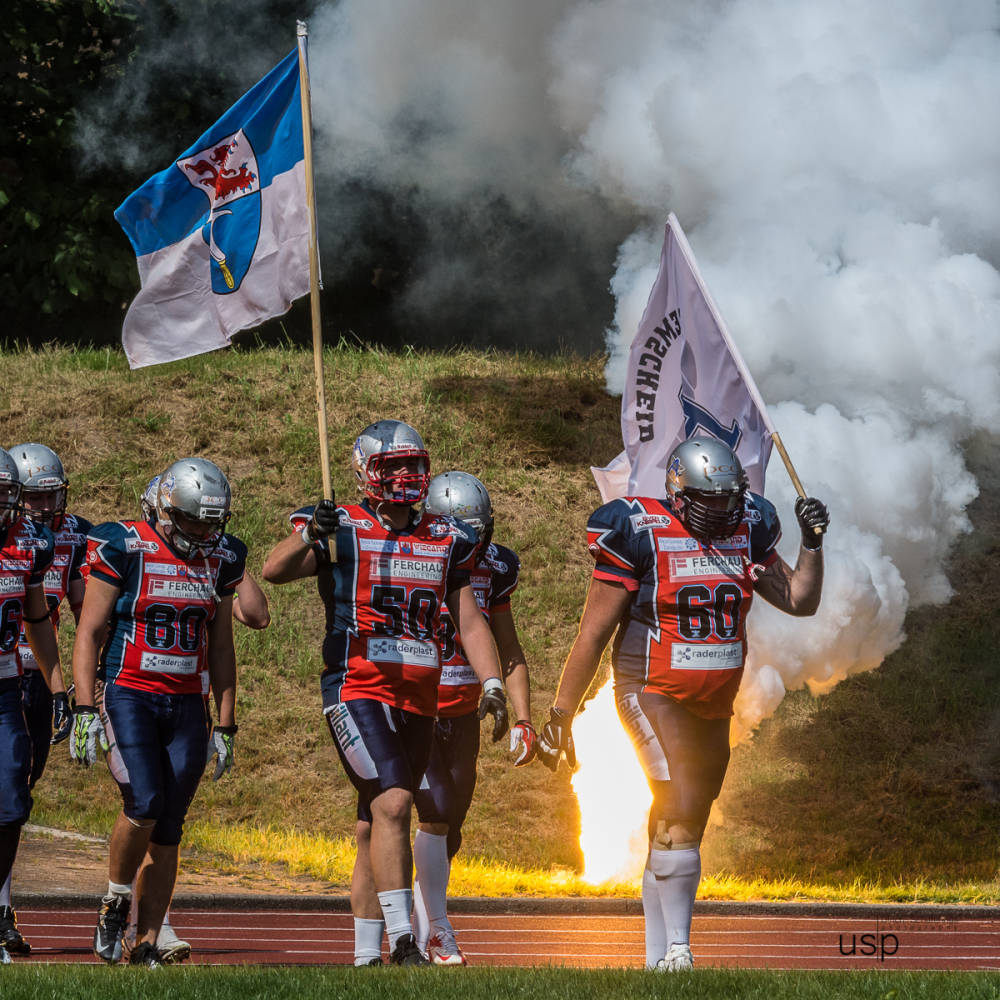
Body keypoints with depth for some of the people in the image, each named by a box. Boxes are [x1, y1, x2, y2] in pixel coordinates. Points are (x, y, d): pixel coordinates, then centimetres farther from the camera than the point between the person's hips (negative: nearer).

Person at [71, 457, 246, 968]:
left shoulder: (220, 558, 7)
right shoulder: (123, 548, -7)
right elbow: (89, 633, -5)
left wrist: (226, 726, 13)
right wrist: (85, 710, -14)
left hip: (186, 705, 4)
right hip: (128, 694, -4)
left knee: (166, 830, 1)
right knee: (144, 804, -21)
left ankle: (146, 946, 7)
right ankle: (115, 903, 4)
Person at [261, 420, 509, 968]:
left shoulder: (445, 541, 13)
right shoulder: (341, 531, -2)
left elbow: (470, 620, 14)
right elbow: (274, 570, -16)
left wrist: (492, 685, 1)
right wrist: (310, 534, -34)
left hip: (418, 698, 5)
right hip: (357, 691, -5)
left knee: (377, 828, 11)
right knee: (392, 804, -21)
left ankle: (366, 954, 15)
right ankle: (402, 940, -24)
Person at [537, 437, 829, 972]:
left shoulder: (745, 531, 5)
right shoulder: (640, 536, -11)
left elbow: (801, 601, 13)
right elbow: (593, 634, -8)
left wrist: (812, 542, -3)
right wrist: (560, 716, -7)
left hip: (713, 704, 6)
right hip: (654, 694, -6)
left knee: (676, 832, 9)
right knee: (682, 810, -20)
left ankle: (657, 959, 14)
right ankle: (677, 947, -16)